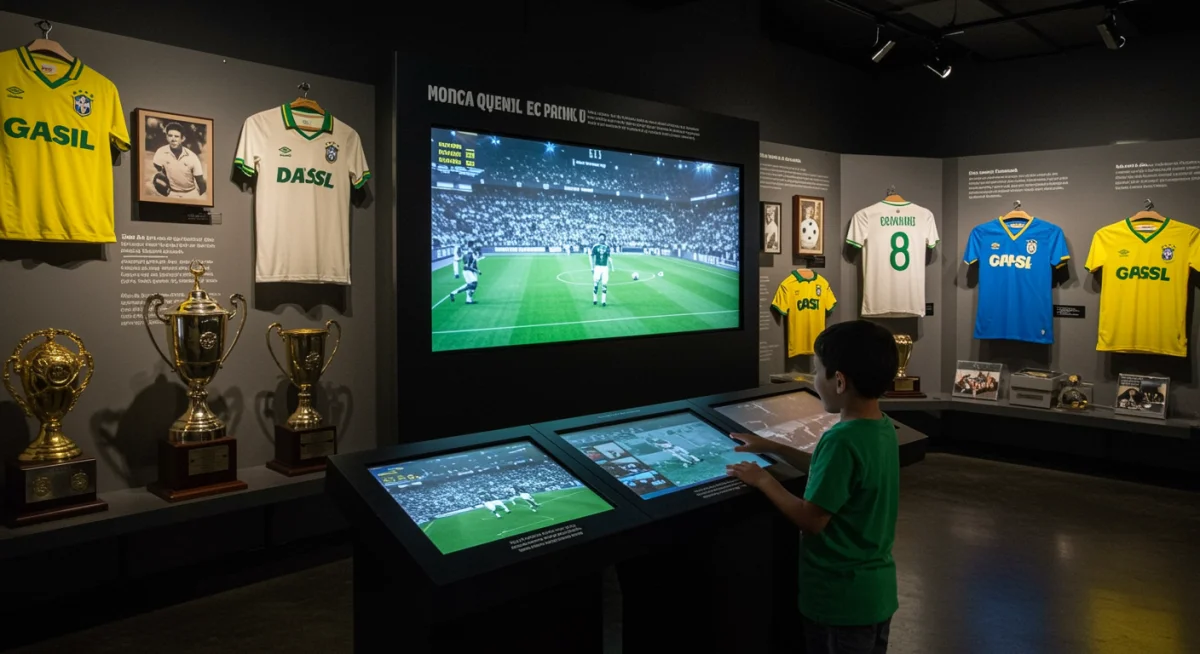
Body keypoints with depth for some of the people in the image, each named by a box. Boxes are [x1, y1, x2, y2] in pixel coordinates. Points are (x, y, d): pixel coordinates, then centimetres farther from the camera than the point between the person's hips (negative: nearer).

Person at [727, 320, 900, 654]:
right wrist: (772, 447, 14)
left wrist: (764, 479, -11)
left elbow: (811, 520, -23)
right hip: (878, 588, 8)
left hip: (841, 597, -8)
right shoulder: (882, 428, -1)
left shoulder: (842, 440, -28)